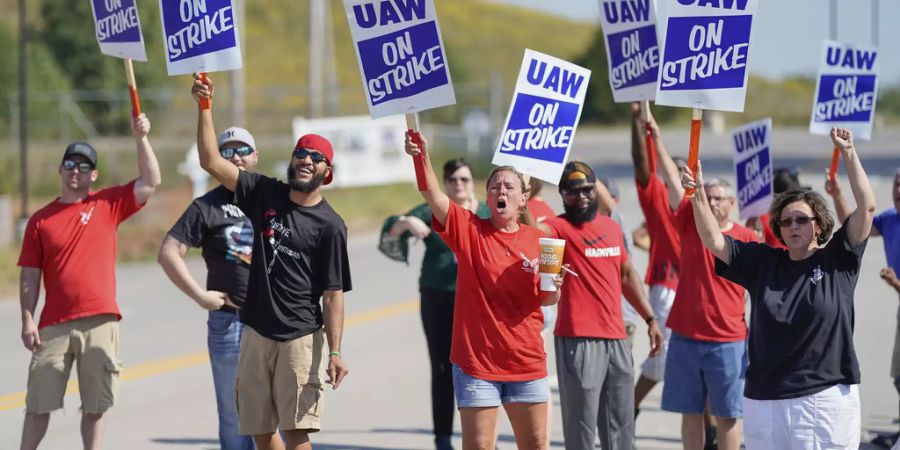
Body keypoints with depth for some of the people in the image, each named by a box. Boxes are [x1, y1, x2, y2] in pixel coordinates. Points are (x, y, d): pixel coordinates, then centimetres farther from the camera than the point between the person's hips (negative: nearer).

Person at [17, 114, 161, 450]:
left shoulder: (108, 204, 7)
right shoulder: (40, 220, 7)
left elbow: (151, 182, -2)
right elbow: (29, 276, 6)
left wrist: (141, 139, -11)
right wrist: (28, 322, -2)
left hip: (100, 322, 0)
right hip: (54, 326, 0)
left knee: (95, 405, 6)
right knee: (38, 404, 3)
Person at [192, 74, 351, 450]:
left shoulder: (330, 225, -4)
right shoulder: (265, 194, 7)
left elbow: (333, 295, -7)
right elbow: (211, 161, 4)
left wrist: (335, 352, -15)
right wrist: (204, 107, -6)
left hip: (301, 337, -5)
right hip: (257, 331, 5)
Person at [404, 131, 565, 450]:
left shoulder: (537, 240, 5)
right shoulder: (469, 229, -2)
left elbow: (546, 300, 12)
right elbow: (433, 195, -18)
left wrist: (554, 287, -12)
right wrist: (422, 157, -35)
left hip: (526, 361, 3)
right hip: (476, 360, -3)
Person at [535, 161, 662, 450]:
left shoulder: (612, 227, 13)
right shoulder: (560, 228, -8)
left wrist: (650, 318, 23)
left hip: (617, 339, 7)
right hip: (579, 340, -7)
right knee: (581, 426, -3)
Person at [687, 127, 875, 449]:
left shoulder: (837, 260, 2)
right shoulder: (762, 262, 9)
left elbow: (867, 207, -6)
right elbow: (713, 240, 5)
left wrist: (848, 152, -9)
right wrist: (698, 195, -9)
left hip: (826, 397, -3)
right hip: (764, 399, 3)